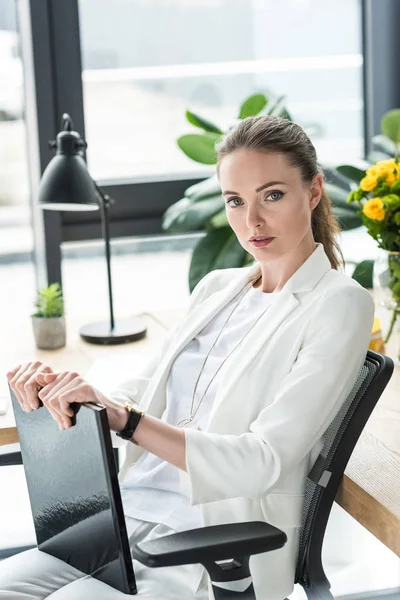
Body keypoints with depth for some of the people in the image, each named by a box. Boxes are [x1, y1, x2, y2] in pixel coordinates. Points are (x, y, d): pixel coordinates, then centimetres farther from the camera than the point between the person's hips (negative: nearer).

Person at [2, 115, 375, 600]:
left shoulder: (340, 305, -7)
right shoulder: (216, 288, 15)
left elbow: (263, 463, -17)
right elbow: (142, 394, 13)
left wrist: (124, 418, -29)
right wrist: (56, 391, -9)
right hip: (127, 521, 6)